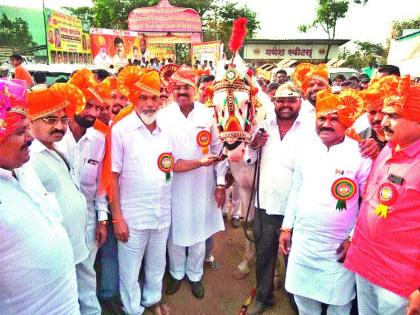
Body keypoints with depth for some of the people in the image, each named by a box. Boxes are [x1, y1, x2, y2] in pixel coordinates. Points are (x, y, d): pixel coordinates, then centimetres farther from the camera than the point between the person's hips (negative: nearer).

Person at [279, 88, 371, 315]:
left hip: (339, 246, -3)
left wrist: (354, 239, -9)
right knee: (303, 296, 18)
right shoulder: (306, 151, 2)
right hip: (302, 240, 4)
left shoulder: (361, 154, -11)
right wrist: (286, 228, 8)